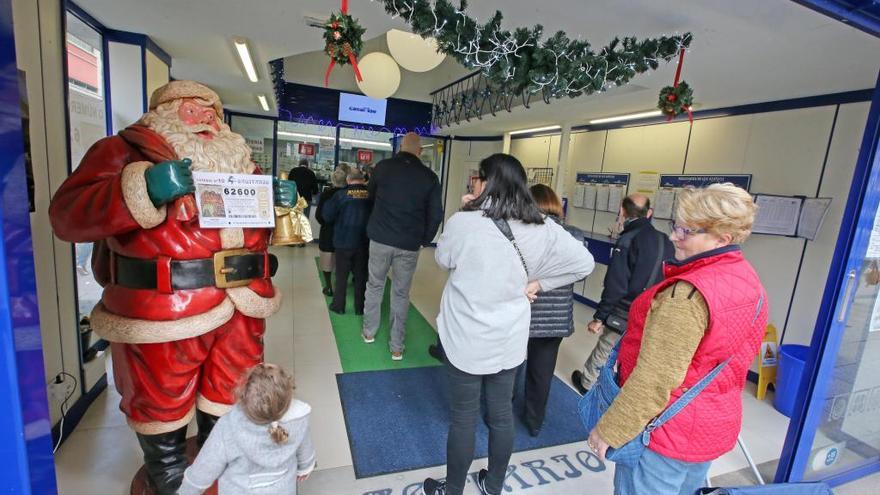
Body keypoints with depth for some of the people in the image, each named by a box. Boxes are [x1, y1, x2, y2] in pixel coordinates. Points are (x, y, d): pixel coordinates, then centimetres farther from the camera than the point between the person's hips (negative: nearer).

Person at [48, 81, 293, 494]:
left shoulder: (236, 159, 14)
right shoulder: (126, 150, -1)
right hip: (162, 315, -4)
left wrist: (280, 201, 0)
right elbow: (67, 214, -12)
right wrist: (143, 189, -27)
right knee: (162, 415, 16)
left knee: (230, 412, 22)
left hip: (239, 310, 5)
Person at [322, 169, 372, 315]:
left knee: (341, 275, 12)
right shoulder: (370, 194, -8)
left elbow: (327, 215, -6)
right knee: (361, 275, 12)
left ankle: (339, 305, 20)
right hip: (364, 242, 2)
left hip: (344, 241, -1)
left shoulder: (341, 194, -12)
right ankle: (359, 307, 20)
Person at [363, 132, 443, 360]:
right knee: (401, 294, 9)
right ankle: (397, 347, 15)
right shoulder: (429, 177, -4)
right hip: (410, 244, 0)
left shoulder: (382, 167, 0)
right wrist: (425, 240, 12)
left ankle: (369, 332, 32)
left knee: (375, 286, 19)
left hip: (380, 238, 1)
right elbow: (435, 215, -2)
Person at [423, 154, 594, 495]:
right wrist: (539, 282, 2)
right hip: (510, 338, 4)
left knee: (463, 418, 13)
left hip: (467, 338, -4)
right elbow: (584, 262, 0)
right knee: (502, 413, 21)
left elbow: (443, 260, -1)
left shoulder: (464, 222, -20)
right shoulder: (541, 229, -7)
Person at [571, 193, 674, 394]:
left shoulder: (627, 240, -17)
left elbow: (615, 285, -21)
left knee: (602, 354, 17)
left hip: (624, 317, -5)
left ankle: (587, 384, 36)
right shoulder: (666, 242, 1)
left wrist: (599, 317, -14)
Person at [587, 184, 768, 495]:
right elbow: (727, 358, 12)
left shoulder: (689, 294, -28)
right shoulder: (749, 281, 2)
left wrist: (609, 431, -18)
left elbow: (655, 380, -28)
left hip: (667, 430, -9)